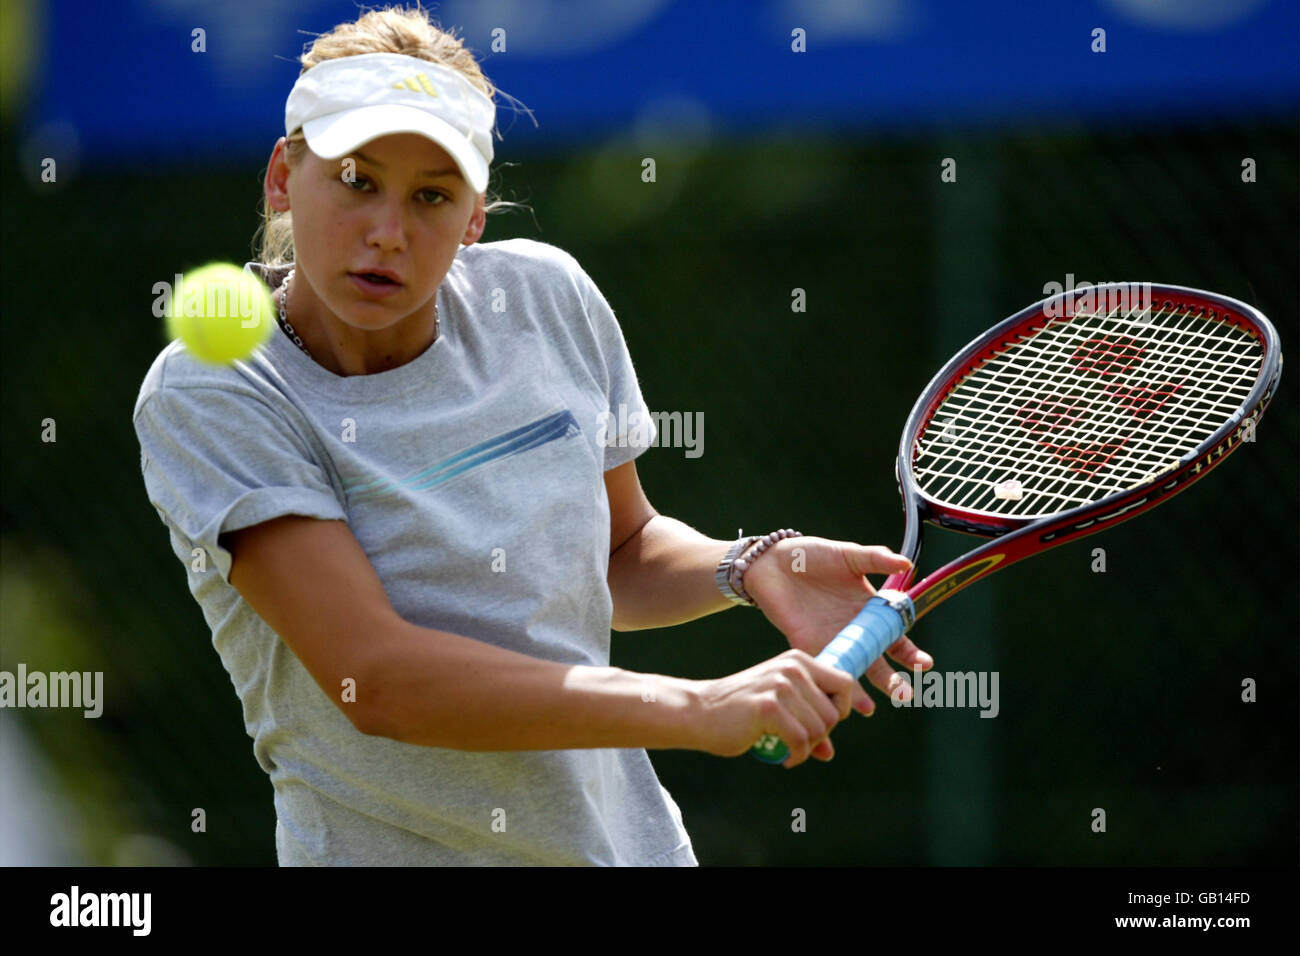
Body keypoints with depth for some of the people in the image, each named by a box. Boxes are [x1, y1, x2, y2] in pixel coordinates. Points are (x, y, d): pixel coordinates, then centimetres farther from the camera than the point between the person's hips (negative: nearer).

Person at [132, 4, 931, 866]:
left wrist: (754, 569, -9)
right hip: (381, 851, -4)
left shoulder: (549, 298, -3)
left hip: (622, 836, 4)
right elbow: (373, 677, -26)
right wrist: (700, 709, -28)